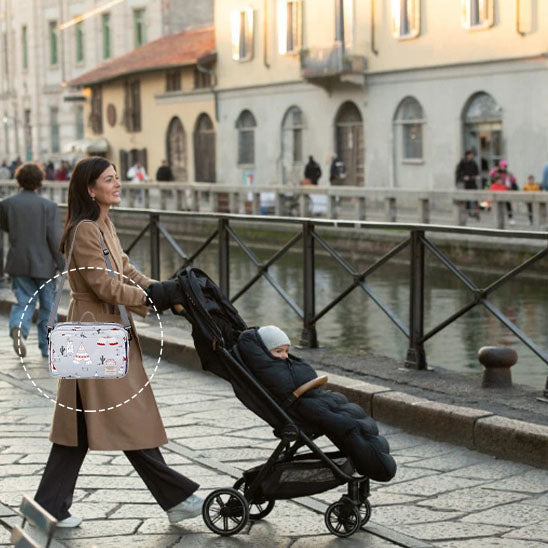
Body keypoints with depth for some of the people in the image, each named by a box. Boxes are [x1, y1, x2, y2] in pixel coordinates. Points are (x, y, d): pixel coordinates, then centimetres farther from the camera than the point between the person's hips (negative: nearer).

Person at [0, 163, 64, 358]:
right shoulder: (48, 206, -12)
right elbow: (55, 238, -12)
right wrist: (62, 264, -5)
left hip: (18, 263, 2)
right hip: (43, 264, -2)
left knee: (24, 301, 11)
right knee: (47, 305, 12)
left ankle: (18, 328, -19)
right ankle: (47, 346, 20)